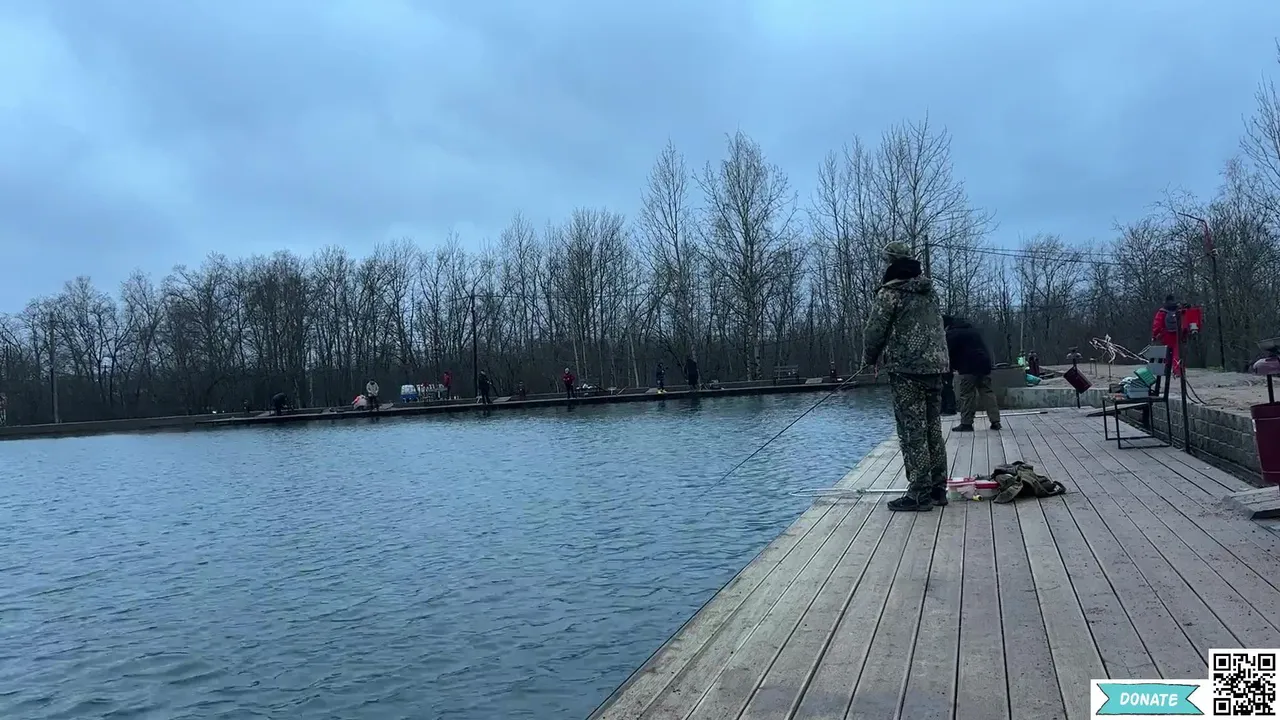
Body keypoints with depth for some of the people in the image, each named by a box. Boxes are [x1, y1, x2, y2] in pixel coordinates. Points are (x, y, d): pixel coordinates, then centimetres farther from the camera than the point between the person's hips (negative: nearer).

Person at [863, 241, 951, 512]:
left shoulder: (889, 293, -8)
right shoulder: (930, 291, 14)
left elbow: (875, 331, -8)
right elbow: (937, 328, 18)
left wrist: (870, 359, 10)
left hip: (906, 369, -7)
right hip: (936, 366, 7)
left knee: (913, 432, -5)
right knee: (933, 430, 12)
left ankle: (920, 494, -4)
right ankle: (938, 489, 17)